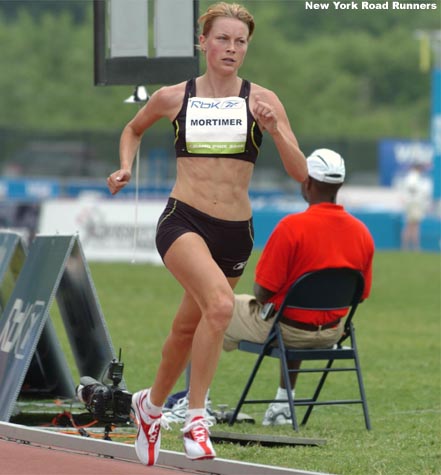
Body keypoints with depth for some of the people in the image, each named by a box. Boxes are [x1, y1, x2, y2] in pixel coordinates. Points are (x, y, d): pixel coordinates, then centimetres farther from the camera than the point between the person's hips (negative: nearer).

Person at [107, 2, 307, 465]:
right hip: (183, 222, -3)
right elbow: (133, 129, 24)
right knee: (220, 303, -29)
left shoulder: (261, 100, 1)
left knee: (188, 328, 17)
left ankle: (151, 404, 44)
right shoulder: (173, 97, 2)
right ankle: (196, 418, -21)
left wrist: (274, 130, -19)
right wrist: (126, 167, 6)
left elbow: (300, 173, -4)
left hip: (234, 232, 3)